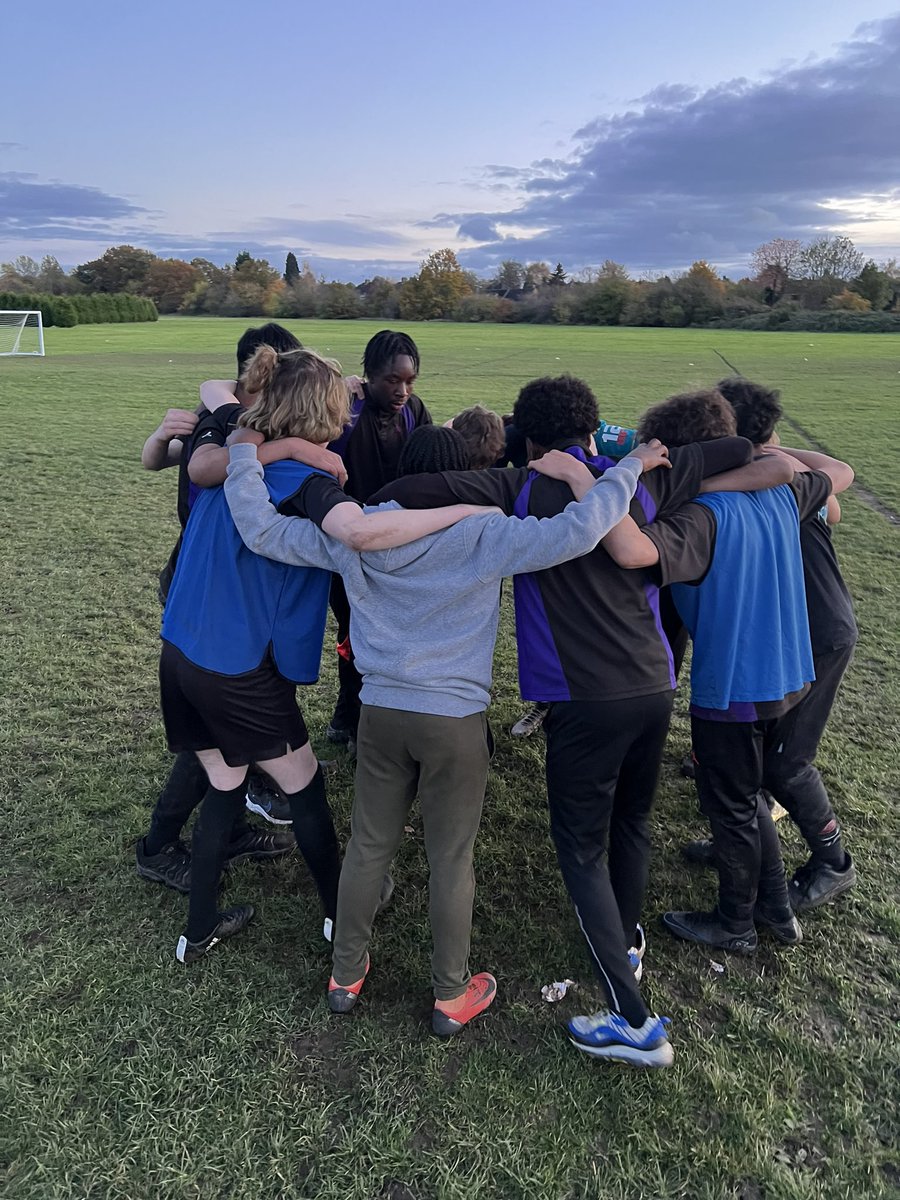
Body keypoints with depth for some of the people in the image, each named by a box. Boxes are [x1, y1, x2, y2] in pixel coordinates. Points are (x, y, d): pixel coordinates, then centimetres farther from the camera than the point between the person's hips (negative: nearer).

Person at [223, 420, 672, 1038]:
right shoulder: (485, 535, -12)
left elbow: (261, 529, 3)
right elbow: (576, 531, -21)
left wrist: (243, 448, 13)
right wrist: (630, 468, -8)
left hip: (381, 713, 4)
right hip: (456, 721, -3)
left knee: (368, 845, 19)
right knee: (451, 859, 12)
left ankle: (346, 974, 37)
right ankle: (451, 996, 29)